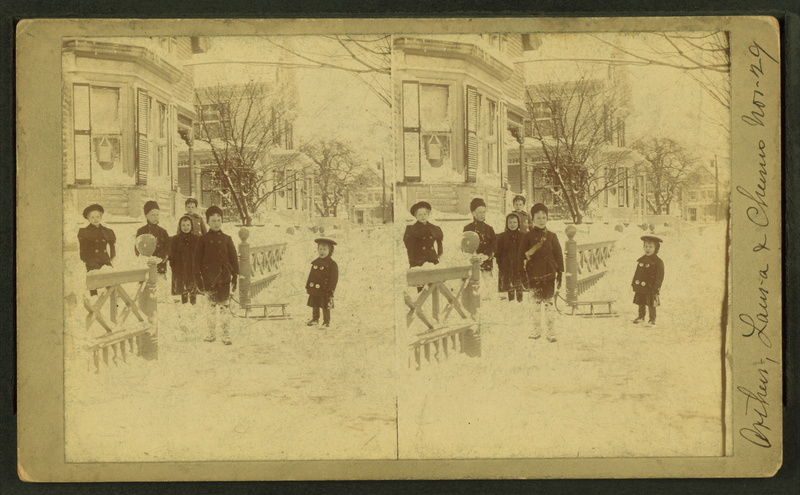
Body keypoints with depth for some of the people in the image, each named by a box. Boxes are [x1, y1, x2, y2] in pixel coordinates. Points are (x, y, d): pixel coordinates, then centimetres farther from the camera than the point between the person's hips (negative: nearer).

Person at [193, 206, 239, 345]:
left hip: (224, 276, 0)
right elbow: (197, 258, 2)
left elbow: (233, 257, 9)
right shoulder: (203, 239, 3)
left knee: (224, 305, -4)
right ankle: (211, 332, 18)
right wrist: (198, 276, -4)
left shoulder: (226, 239, 7)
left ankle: (225, 333, 2)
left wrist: (235, 275, 4)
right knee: (211, 305, 7)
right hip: (209, 277, 0)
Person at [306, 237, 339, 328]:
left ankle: (326, 321, 11)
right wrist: (308, 286, 11)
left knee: (325, 307, 1)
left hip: (324, 290, -6)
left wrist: (330, 290, -15)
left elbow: (334, 279, -10)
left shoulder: (332, 264, -8)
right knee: (314, 305, 13)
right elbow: (311, 275, 15)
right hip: (314, 290, 6)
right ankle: (315, 319, 26)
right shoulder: (315, 263, 9)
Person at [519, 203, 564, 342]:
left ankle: (551, 332, -1)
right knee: (535, 303, 7)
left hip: (548, 274, 0)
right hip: (533, 275, 0)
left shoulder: (551, 236, 7)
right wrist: (524, 276, 0)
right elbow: (522, 256, 4)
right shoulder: (528, 237, 4)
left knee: (548, 302, -5)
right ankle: (537, 330, 18)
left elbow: (558, 255, 8)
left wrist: (560, 273, 3)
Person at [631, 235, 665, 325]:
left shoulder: (658, 262, -7)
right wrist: (634, 284, 11)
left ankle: (652, 319, 11)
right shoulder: (641, 260, 10)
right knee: (641, 302, 13)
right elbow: (637, 273, 16)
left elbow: (659, 277, -9)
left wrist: (656, 288, -14)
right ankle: (641, 317, 26)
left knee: (651, 304, 0)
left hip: (650, 287, -5)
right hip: (640, 287, 5)